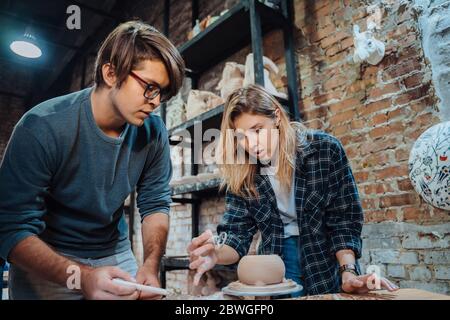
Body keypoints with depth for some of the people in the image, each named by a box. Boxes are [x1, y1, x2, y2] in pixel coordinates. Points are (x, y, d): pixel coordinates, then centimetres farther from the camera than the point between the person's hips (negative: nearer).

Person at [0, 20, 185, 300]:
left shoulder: (153, 132, -14)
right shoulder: (42, 127, -25)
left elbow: (155, 203, -6)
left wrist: (151, 265, -22)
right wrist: (81, 276, -39)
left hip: (115, 254, 4)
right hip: (45, 261, -3)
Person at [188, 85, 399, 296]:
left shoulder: (325, 149, -15)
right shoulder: (240, 173, -9)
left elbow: (344, 220, -13)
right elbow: (237, 232, -10)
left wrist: (348, 273, -25)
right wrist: (216, 254, -31)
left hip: (329, 269, -1)